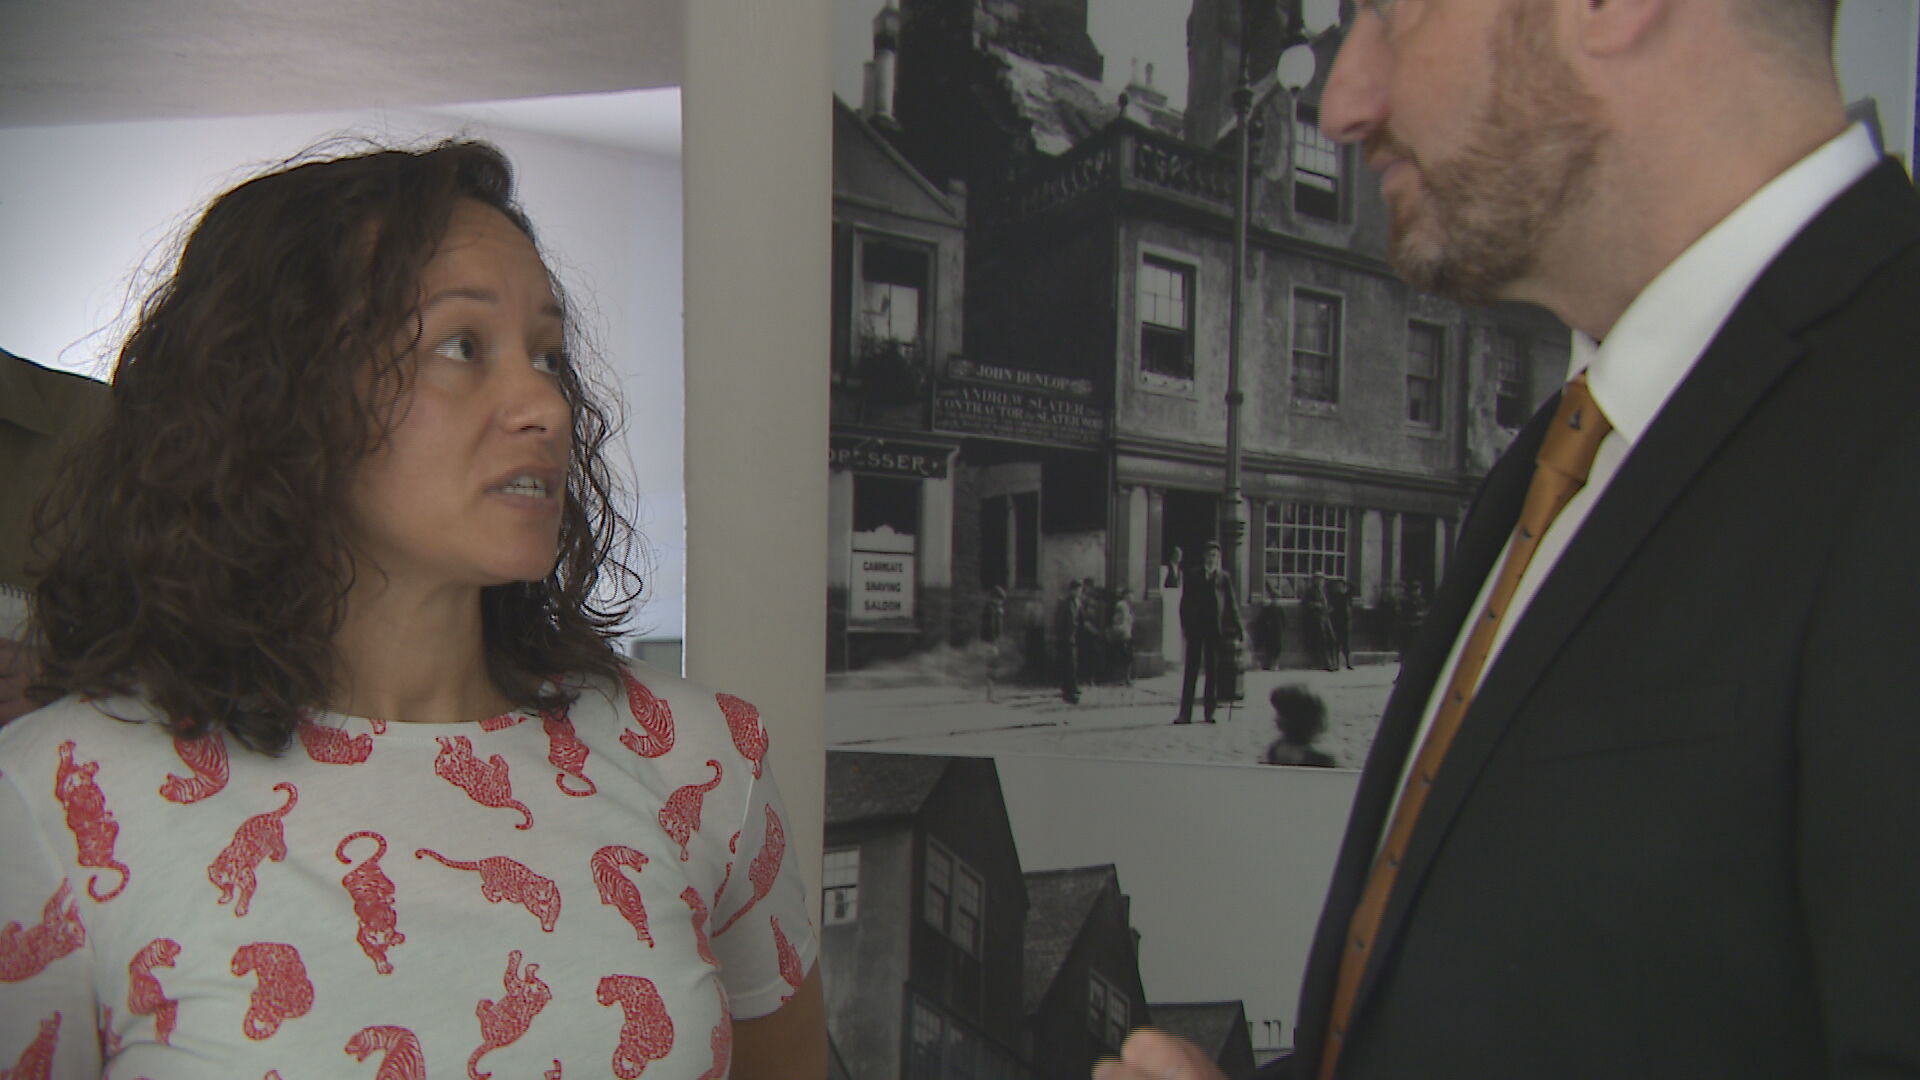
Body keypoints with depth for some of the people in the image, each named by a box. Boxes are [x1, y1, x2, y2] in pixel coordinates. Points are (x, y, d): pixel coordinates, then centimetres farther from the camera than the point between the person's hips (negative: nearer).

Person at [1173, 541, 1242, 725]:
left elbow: (1232, 604, 5)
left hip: (1215, 629, 0)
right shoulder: (1193, 577, 9)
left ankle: (1209, 711, 9)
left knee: (1212, 671, 3)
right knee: (1191, 670, -2)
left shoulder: (1223, 578, 6)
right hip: (1195, 628, 0)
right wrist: (1185, 625, -3)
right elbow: (1185, 603, 8)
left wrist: (1238, 627, -2)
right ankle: (1185, 713, -3)